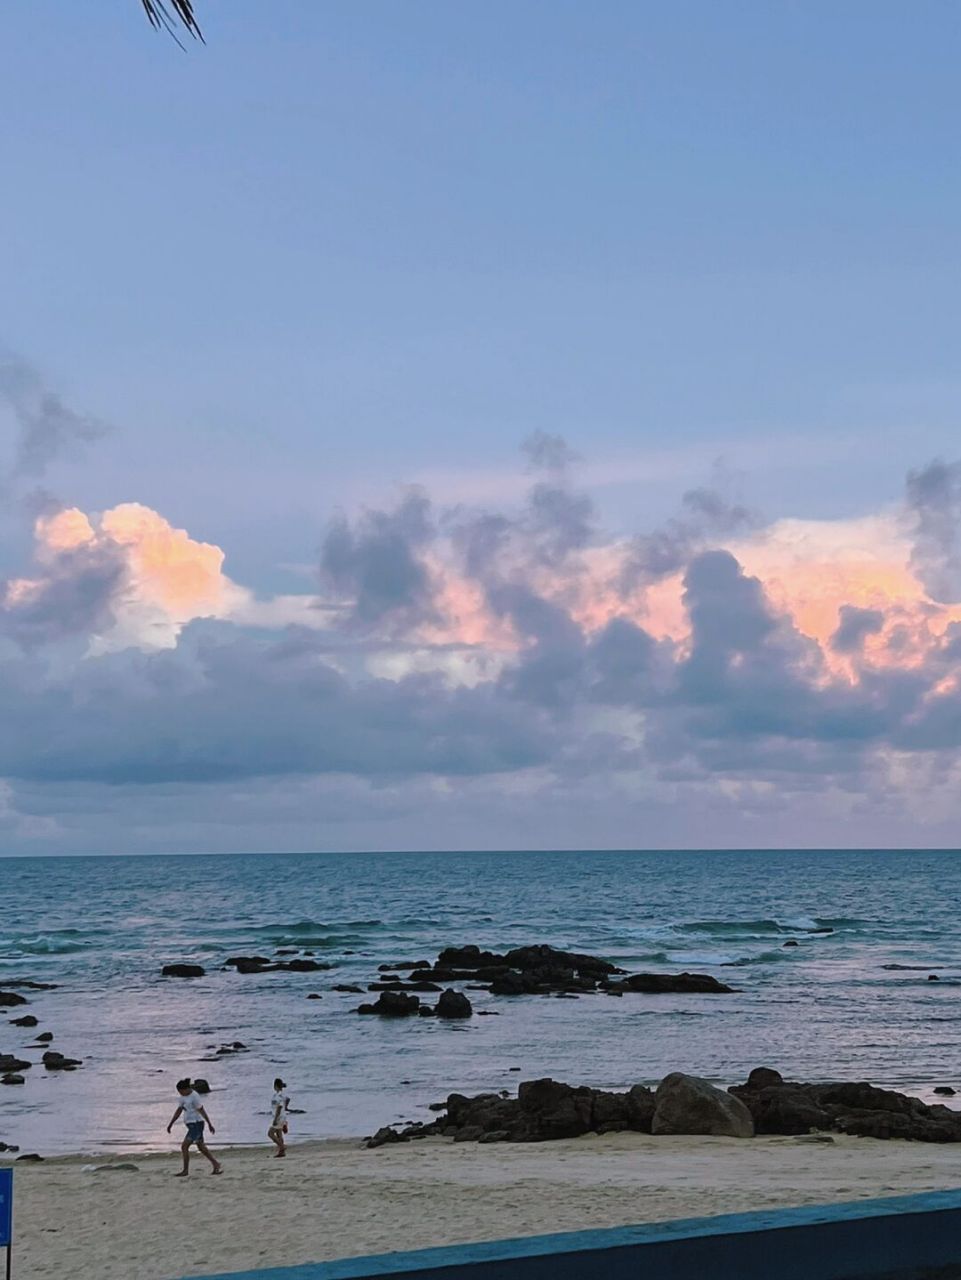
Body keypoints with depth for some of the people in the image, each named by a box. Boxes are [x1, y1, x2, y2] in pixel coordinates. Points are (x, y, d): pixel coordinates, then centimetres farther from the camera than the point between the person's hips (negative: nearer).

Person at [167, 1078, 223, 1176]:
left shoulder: (194, 1097, -16)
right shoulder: (183, 1096, 10)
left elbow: (202, 1111, -16)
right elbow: (179, 1110, 19)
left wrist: (210, 1125, -15)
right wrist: (171, 1124, 20)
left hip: (197, 1124, -9)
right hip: (191, 1125, 9)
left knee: (184, 1146, -9)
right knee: (201, 1148, 11)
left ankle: (185, 1170, -1)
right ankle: (217, 1165, 16)